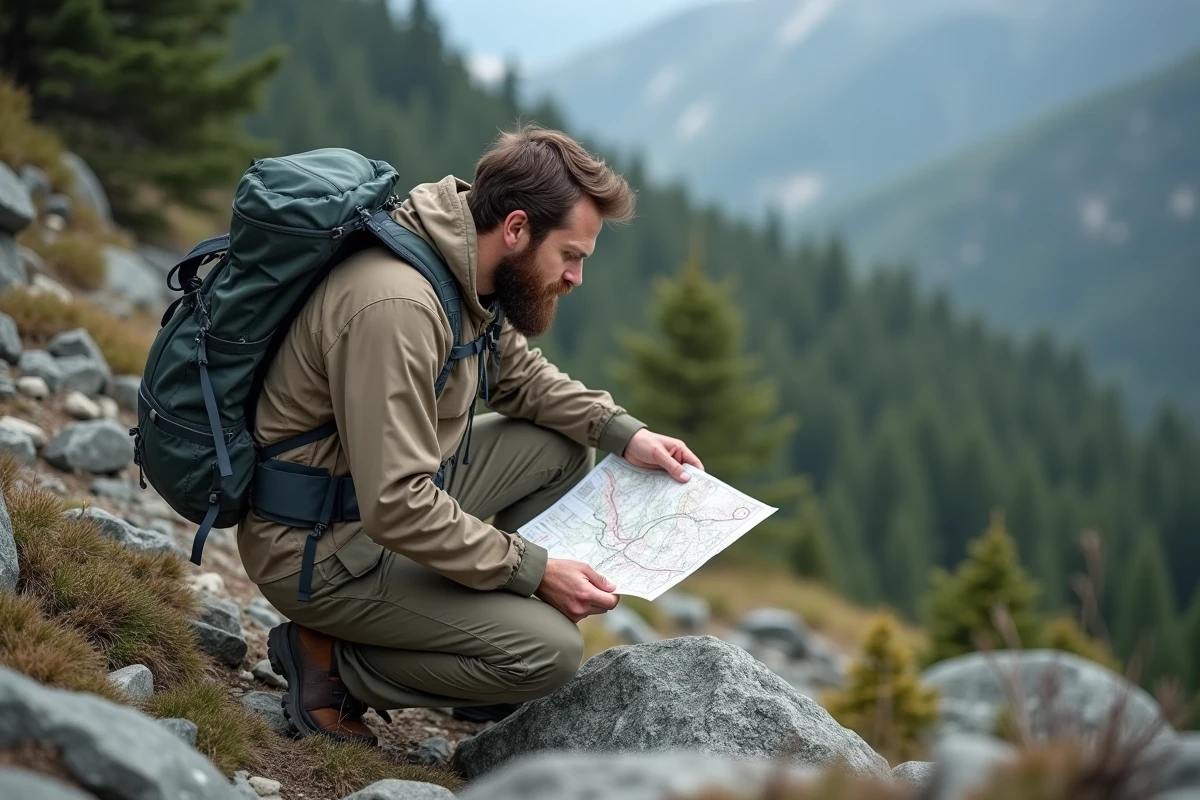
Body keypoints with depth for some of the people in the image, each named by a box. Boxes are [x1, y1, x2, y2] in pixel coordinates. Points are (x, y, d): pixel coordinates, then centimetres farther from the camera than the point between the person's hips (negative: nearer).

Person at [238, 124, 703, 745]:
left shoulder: (465, 265, -1)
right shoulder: (397, 304, -30)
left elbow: (516, 372, 19)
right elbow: (397, 507, -32)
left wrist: (624, 433, 6)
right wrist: (534, 571, -24)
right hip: (319, 551, -10)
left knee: (564, 448, 11)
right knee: (550, 649, -16)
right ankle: (330, 661, -2)